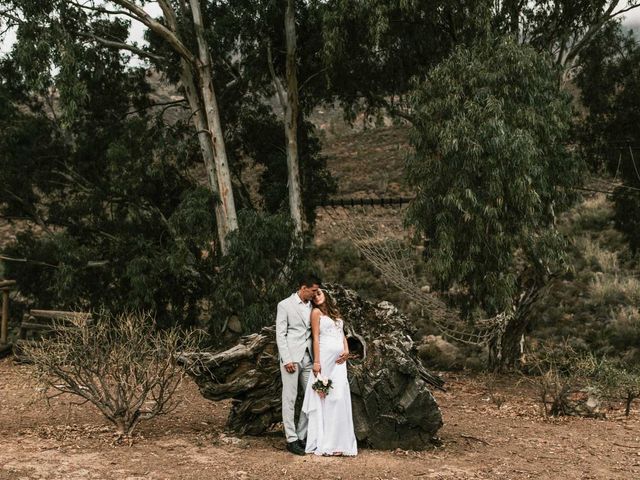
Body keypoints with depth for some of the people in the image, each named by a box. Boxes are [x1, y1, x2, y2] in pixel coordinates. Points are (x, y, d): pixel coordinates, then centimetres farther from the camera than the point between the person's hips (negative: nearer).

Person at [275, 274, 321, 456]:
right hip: (291, 358, -6)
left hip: (308, 358, 6)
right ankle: (291, 439, 3)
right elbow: (280, 334, -6)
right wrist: (287, 360, -14)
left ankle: (302, 436, 14)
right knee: (290, 399, -2)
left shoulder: (312, 306, 12)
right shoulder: (285, 305, -3)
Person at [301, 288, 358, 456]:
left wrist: (346, 350, 1)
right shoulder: (316, 312, 1)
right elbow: (316, 337, -6)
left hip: (339, 359, 6)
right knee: (325, 395, -6)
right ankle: (325, 442, -3)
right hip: (325, 356, -6)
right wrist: (316, 362, -12)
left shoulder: (335, 312, 20)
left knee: (341, 396, 1)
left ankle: (338, 440, 5)